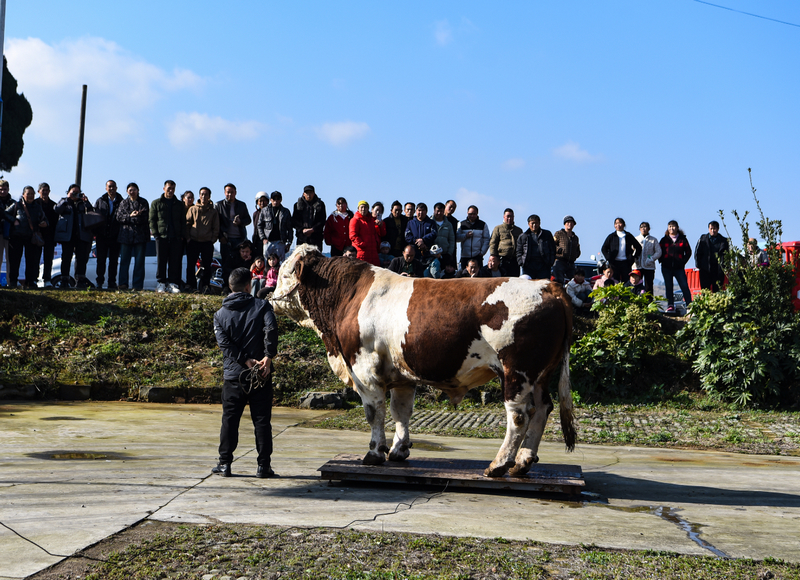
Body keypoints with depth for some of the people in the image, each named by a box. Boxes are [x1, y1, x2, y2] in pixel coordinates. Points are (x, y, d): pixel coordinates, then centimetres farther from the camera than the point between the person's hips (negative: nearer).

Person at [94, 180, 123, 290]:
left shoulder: (121, 202, 2)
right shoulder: (100, 201, 8)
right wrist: (95, 232, -2)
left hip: (115, 236, -1)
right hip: (102, 236, 1)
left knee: (114, 260, 4)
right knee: (101, 260, 2)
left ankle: (112, 283, 11)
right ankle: (99, 282, 9)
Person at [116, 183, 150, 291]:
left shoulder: (143, 202, 6)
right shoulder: (123, 203, 13)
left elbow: (145, 218, -6)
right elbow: (119, 217, 2)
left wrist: (130, 218, -14)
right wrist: (130, 216, -14)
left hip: (140, 235, -2)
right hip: (126, 235, 2)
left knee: (139, 261, -1)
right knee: (124, 260, 2)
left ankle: (137, 285, 1)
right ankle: (123, 283, 5)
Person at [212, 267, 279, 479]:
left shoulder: (220, 314, 7)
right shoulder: (262, 306, 0)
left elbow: (225, 343, -6)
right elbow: (271, 329, -18)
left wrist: (246, 361, -11)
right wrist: (268, 357, -17)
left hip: (233, 376, 2)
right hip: (261, 375, -1)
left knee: (229, 420, 10)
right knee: (262, 421, 4)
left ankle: (225, 463, 12)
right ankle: (264, 465, 5)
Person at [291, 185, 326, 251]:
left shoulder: (320, 204, 8)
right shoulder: (298, 205, 12)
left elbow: (322, 221, 3)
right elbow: (294, 221, 7)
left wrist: (312, 230, -11)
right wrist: (302, 229, -9)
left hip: (316, 237, -1)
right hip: (302, 237, 1)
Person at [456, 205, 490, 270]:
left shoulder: (483, 225, 9)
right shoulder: (461, 224, 12)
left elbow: (486, 240, 7)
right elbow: (456, 238, 6)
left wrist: (482, 252, -4)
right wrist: (465, 236, -11)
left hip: (477, 256, -1)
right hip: (465, 256, 1)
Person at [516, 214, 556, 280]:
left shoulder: (547, 234, 14)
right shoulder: (522, 237, 15)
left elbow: (552, 250, 12)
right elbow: (519, 252, 14)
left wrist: (550, 263, 0)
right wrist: (521, 263, -2)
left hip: (544, 265, 0)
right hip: (528, 266, 0)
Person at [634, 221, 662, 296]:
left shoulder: (653, 240, 9)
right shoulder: (635, 239, 13)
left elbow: (658, 252, 3)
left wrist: (651, 259, -12)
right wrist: (633, 259, -9)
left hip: (649, 267, -1)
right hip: (637, 266, 1)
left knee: (649, 287, -1)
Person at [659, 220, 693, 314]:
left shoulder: (682, 239, 6)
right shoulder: (664, 240, 8)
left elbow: (688, 252, 9)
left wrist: (683, 261, 0)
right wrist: (662, 261, 1)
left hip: (679, 267, -1)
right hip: (667, 267, 1)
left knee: (685, 286, -9)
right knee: (668, 287, 3)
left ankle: (689, 305, -7)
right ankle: (670, 306, 7)